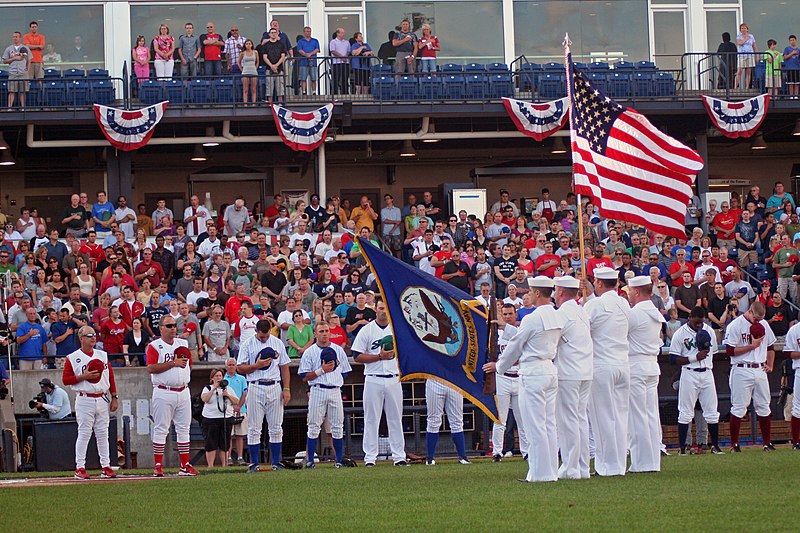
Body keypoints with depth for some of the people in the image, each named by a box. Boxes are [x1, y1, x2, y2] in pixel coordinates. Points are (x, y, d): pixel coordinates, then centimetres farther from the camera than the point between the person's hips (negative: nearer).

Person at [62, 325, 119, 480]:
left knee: (103, 434, 6)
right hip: (84, 401, -5)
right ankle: (80, 468, -3)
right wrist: (83, 377, -16)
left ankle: (106, 466, 9)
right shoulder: (73, 358, -2)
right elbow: (65, 379, -4)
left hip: (102, 400, 5)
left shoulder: (102, 355, 13)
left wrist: (114, 397, 8)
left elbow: (110, 376, 14)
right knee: (84, 433, -7)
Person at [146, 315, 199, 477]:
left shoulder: (183, 344, 15)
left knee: (183, 428, 6)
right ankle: (158, 466, -3)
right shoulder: (154, 346, -3)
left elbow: (188, 364, 24)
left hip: (183, 392, 6)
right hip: (164, 393, -6)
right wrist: (173, 363, -16)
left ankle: (185, 466, 10)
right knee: (161, 429, -5)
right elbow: (151, 368, -15)